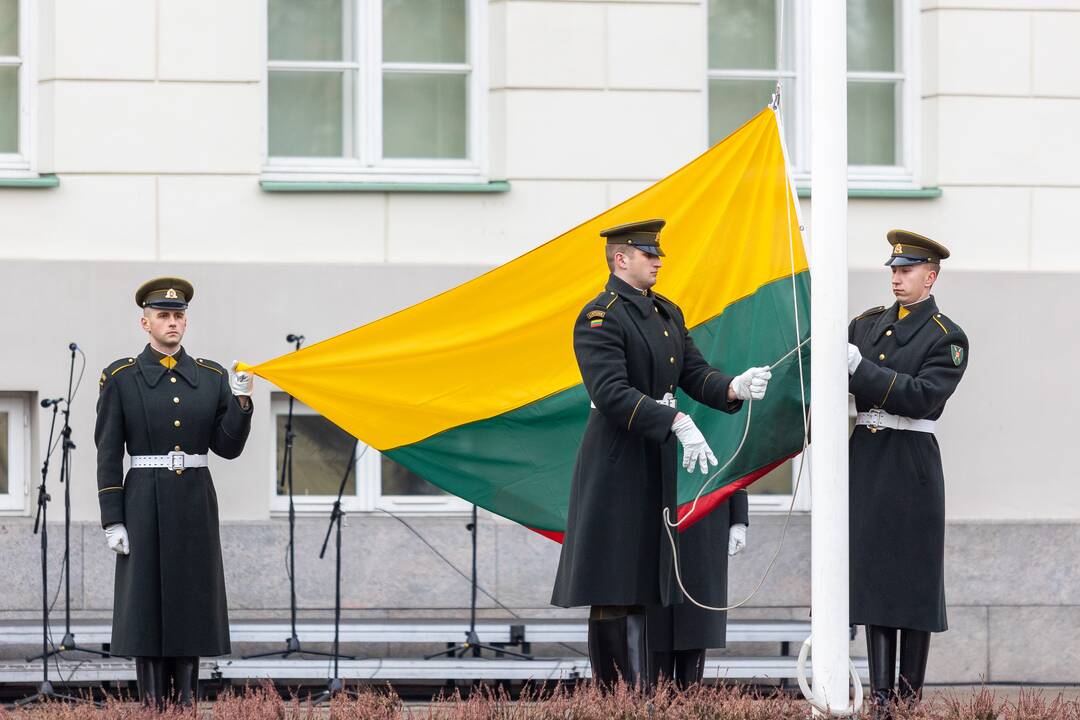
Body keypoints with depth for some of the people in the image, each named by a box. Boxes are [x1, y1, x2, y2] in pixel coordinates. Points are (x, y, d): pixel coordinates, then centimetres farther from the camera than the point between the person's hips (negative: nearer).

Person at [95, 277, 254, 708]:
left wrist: (241, 402, -10)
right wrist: (112, 522, -9)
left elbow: (228, 447, 6)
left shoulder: (211, 377, 8)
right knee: (146, 608, -2)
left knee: (191, 606, 4)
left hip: (196, 506, 3)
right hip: (145, 506, -3)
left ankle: (186, 706, 9)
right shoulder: (121, 378, -1)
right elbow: (108, 455, -3)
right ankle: (153, 707, 2)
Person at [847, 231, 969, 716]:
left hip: (911, 464, -5)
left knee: (914, 576, -2)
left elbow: (921, 397, -16)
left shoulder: (947, 339, -2)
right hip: (865, 459, 5)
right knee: (872, 573, 3)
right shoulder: (867, 325, 14)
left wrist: (860, 368, -20)